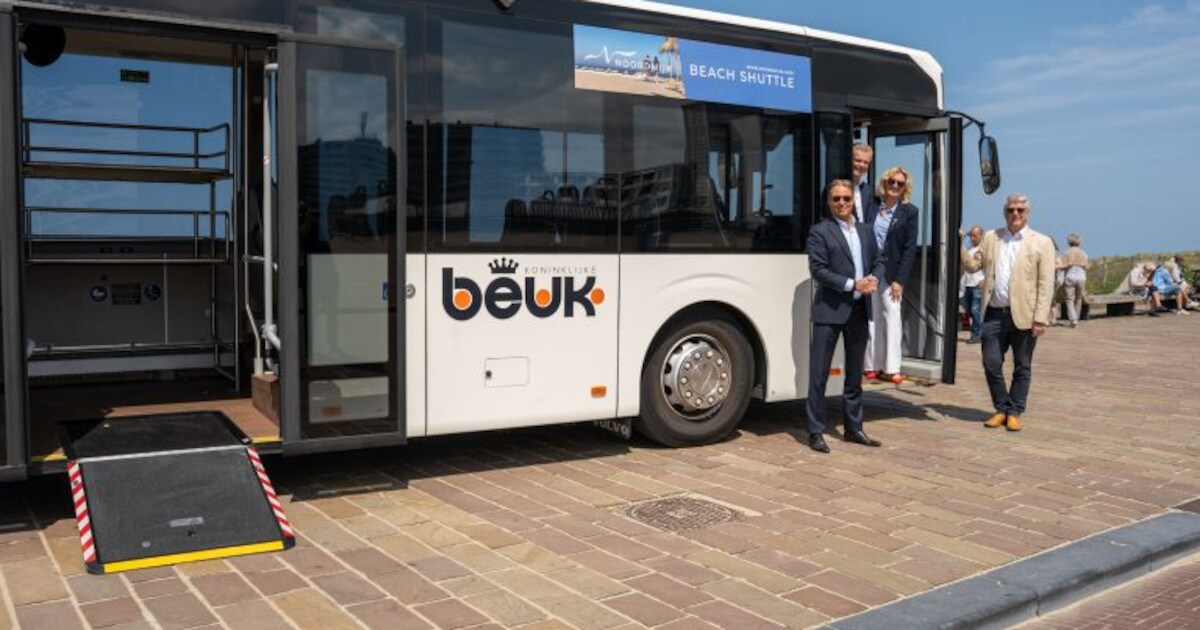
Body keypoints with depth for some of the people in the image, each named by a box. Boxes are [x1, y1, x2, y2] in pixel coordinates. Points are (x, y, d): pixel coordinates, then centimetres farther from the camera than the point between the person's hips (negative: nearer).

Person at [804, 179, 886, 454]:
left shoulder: (865, 230, 14)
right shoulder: (820, 232, -5)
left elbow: (878, 261, 17)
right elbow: (818, 270, -13)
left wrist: (874, 279, -5)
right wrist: (852, 285, -17)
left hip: (859, 310, 6)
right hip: (829, 310, -6)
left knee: (855, 374, 15)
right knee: (819, 374, -3)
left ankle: (853, 428, 25)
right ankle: (815, 431, 4)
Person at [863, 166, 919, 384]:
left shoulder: (909, 212, 1)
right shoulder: (872, 207, 6)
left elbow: (909, 249, -3)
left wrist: (900, 280, -9)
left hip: (891, 273, -2)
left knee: (892, 319, -4)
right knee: (871, 319, 5)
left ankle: (891, 368, -1)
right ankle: (872, 365, 10)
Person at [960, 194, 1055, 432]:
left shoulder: (1042, 242, 0)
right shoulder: (990, 238, 11)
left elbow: (1046, 284, -5)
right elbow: (972, 265, 10)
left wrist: (1040, 318, -12)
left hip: (1023, 315, -3)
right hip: (994, 314, 3)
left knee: (1022, 368, 7)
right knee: (991, 364, 4)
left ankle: (1015, 412, 18)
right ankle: (1002, 408, 20)